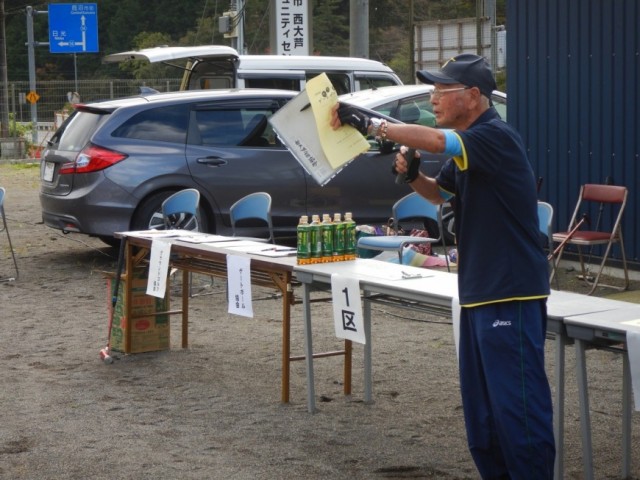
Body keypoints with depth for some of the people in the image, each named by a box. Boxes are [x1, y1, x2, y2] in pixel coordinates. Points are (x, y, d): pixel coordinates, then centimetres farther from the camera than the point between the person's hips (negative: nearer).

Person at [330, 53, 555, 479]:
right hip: (478, 292, 10)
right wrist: (413, 175, 8)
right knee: (480, 407, 13)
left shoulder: (497, 137, -14)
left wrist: (370, 123, -24)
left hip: (511, 294, -10)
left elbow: (435, 140, -30)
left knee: (517, 403, -8)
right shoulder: (469, 146, 16)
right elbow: (441, 192, 30)